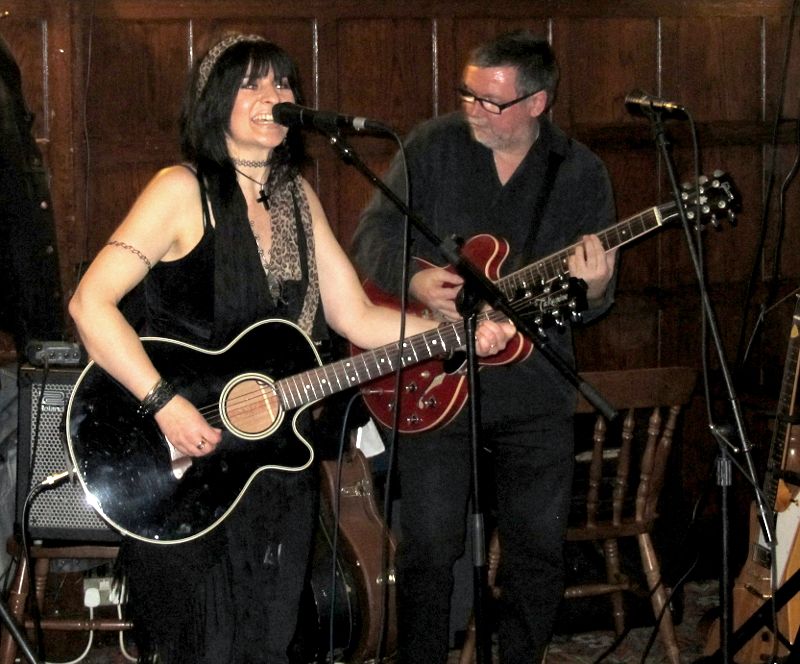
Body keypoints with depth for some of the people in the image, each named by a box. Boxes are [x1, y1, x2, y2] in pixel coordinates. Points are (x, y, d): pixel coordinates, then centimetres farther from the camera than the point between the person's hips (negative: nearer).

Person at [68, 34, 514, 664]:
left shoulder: (296, 197, 9)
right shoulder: (183, 191, -12)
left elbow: (357, 318, 8)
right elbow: (90, 302, -20)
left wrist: (464, 334, -3)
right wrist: (165, 404, -25)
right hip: (185, 463, -6)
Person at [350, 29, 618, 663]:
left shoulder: (581, 172, -1)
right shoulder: (433, 145, -3)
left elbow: (595, 301, 0)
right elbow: (374, 233, -2)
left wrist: (593, 288, -24)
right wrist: (416, 279, -21)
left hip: (535, 391, 1)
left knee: (539, 545, 7)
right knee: (429, 547, 0)